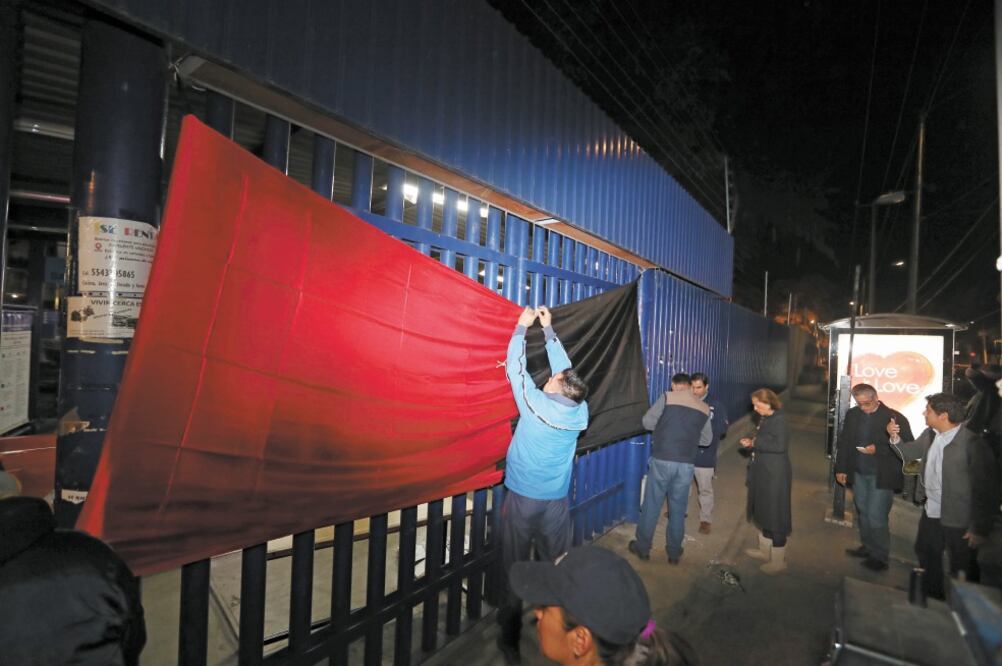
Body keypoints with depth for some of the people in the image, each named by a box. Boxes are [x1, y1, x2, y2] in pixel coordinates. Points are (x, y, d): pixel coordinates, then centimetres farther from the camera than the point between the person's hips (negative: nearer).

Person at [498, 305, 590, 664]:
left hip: (522, 499, -3)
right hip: (557, 500, 3)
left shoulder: (535, 405, -17)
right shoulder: (579, 412, -6)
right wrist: (548, 328, 12)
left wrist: (522, 327, 7)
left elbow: (516, 367, -5)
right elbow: (566, 367, 5)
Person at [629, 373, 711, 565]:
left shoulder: (667, 398, -3)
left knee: (651, 505, 9)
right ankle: (674, 553, 26)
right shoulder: (704, 408, 9)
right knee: (678, 509, 15)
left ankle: (642, 548, 21)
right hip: (686, 464, 3)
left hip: (662, 460, -3)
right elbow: (707, 439, 16)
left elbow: (647, 422, 0)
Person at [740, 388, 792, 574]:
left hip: (775, 476, -9)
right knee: (765, 513, 20)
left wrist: (755, 442, -19)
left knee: (775, 516, 1)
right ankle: (765, 550, 36)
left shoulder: (779, 420, -17)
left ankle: (778, 561, 13)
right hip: (764, 474, 9)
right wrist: (751, 444, 1)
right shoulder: (765, 419, 9)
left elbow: (779, 445, -28)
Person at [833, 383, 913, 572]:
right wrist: (841, 469, 8)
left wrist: (877, 450, -22)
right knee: (862, 513, 16)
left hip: (881, 476, -5)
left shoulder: (895, 418, -13)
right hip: (859, 473, 5)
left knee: (876, 516, -2)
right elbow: (843, 442, 9)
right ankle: (867, 547, 32)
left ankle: (880, 557, 14)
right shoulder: (852, 415, 2)